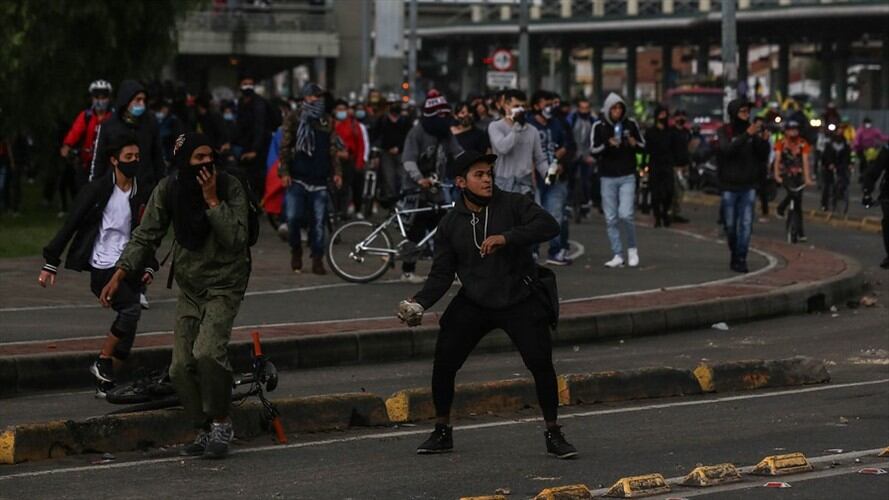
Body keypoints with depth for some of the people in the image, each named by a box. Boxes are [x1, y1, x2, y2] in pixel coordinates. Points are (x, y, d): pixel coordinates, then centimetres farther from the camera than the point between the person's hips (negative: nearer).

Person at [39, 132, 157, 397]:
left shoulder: (142, 196, 11)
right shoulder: (97, 190, -3)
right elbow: (70, 225, -1)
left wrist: (149, 266, 6)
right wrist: (51, 263, -3)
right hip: (102, 267, -6)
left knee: (128, 328, 1)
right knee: (131, 308, -26)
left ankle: (105, 382, 12)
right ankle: (103, 362, -10)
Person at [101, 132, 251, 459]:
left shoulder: (230, 187, -16)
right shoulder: (169, 189, -7)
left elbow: (236, 240, -25)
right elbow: (146, 236, -4)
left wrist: (212, 199, -30)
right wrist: (120, 275, -15)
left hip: (224, 284, -4)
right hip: (189, 287, 4)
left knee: (207, 352, -25)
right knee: (181, 368, 0)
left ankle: (221, 424, -6)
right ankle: (205, 432, 17)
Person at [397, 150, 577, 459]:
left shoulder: (512, 205, -7)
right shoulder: (451, 224, 1)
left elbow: (549, 226, -21)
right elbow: (442, 274, 2)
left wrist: (506, 238, -31)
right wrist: (420, 303, -15)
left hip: (519, 301, -2)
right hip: (473, 304, 3)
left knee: (541, 363, -11)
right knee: (443, 364, -2)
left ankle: (553, 435, 5)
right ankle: (442, 433, 17)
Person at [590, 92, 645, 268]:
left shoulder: (631, 124, 2)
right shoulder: (599, 126, 0)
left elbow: (643, 146, 10)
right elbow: (593, 149, -5)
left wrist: (635, 144, -12)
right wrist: (608, 145, -22)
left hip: (627, 176, -1)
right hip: (607, 177, 1)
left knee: (625, 215, -13)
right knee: (611, 219, 1)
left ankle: (632, 249, 9)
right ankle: (617, 255, 7)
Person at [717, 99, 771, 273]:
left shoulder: (751, 130, 2)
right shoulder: (724, 131, -5)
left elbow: (763, 153, 0)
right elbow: (727, 149, -23)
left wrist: (763, 140, -21)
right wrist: (747, 135, -32)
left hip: (748, 185, 1)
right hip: (729, 185, -1)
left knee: (746, 224, -7)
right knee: (730, 225, 7)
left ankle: (741, 259, -5)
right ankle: (734, 254, 27)